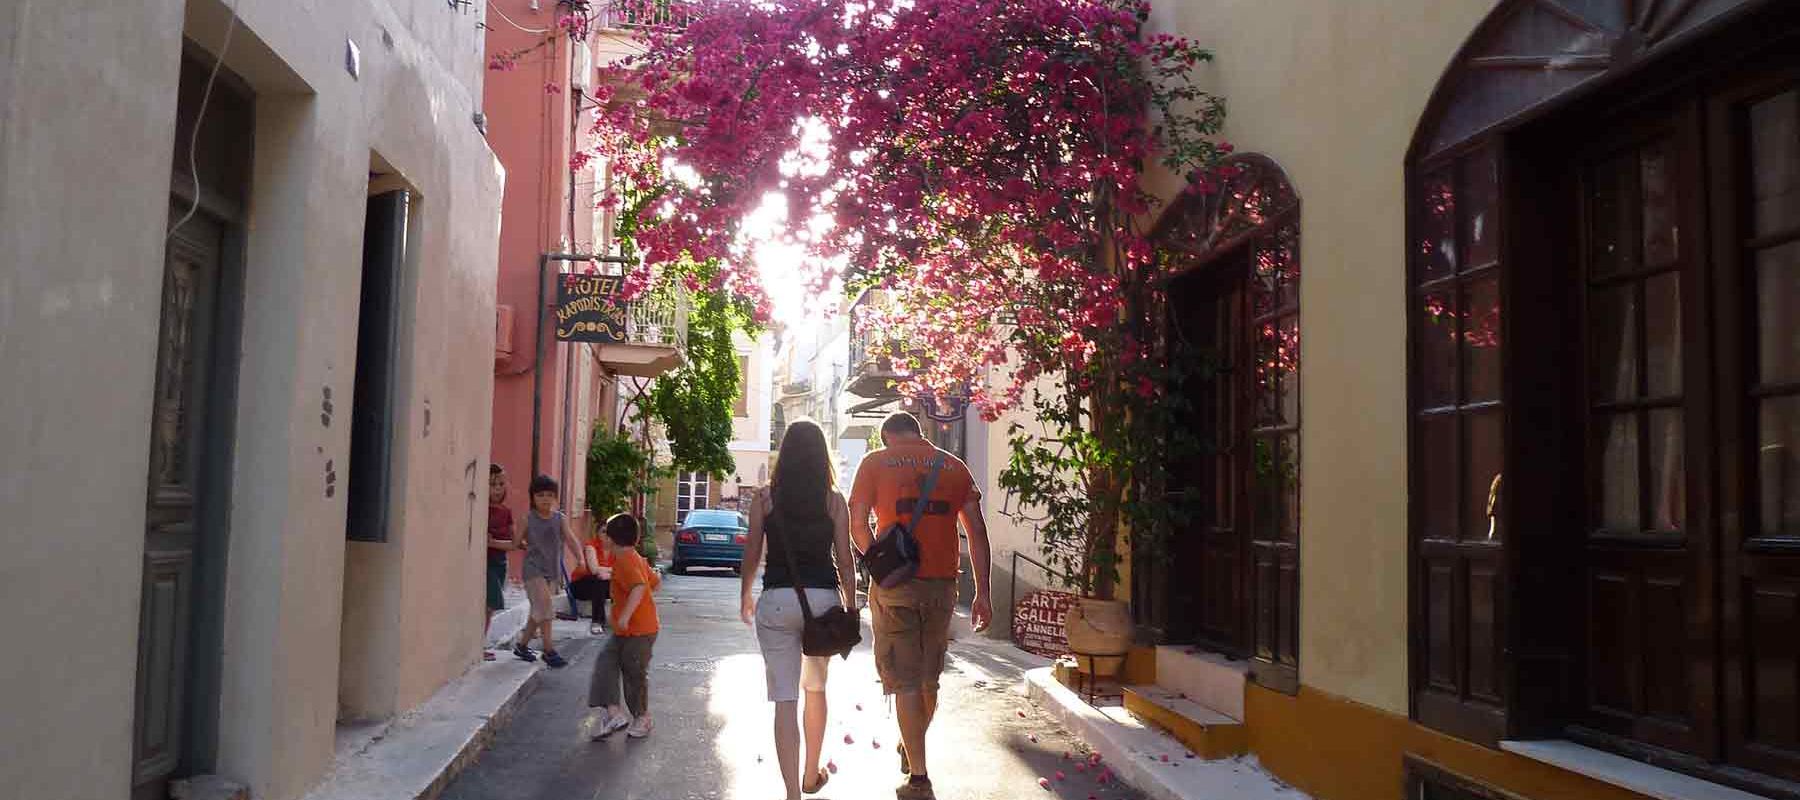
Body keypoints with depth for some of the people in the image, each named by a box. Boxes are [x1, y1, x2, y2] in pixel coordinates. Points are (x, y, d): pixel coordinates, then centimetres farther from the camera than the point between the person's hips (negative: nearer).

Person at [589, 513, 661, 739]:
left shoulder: (624, 561, -19)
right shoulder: (637, 559, 11)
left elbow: (639, 587, -34)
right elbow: (655, 581, 19)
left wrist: (625, 615, -37)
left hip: (639, 630, -10)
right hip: (624, 630, 10)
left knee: (634, 673, 3)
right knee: (605, 662, 2)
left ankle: (642, 717, 19)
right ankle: (612, 710, -1)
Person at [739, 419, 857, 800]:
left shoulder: (765, 498, 0)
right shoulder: (834, 501, -1)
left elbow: (751, 555, 5)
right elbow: (845, 561, -1)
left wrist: (746, 597, 21)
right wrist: (851, 610, 10)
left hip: (776, 601, -1)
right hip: (823, 598, 1)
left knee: (784, 700, 0)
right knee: (816, 689, 21)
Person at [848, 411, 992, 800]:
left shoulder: (875, 462, 3)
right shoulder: (955, 467, 10)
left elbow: (857, 523, -7)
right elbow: (977, 531, 4)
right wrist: (982, 593, 4)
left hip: (894, 584, -3)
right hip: (942, 583, 3)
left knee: (906, 681, 1)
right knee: (929, 678, 18)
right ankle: (911, 750, 38)